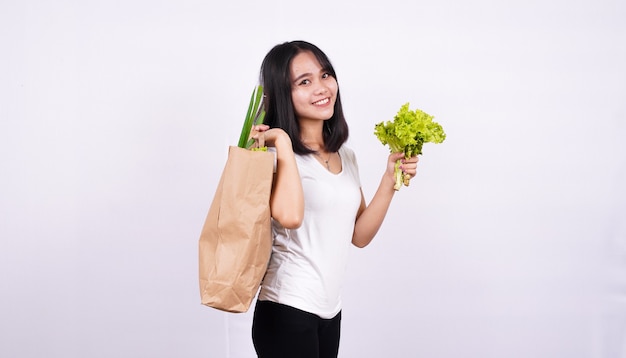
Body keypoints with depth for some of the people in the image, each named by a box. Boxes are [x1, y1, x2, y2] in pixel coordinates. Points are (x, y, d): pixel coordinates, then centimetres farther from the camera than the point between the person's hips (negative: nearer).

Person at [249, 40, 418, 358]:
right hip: (287, 311, -7)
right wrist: (283, 142, -21)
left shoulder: (345, 156, 10)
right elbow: (289, 216, -32)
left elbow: (359, 236, 10)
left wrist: (390, 179, 0)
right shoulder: (276, 156, -12)